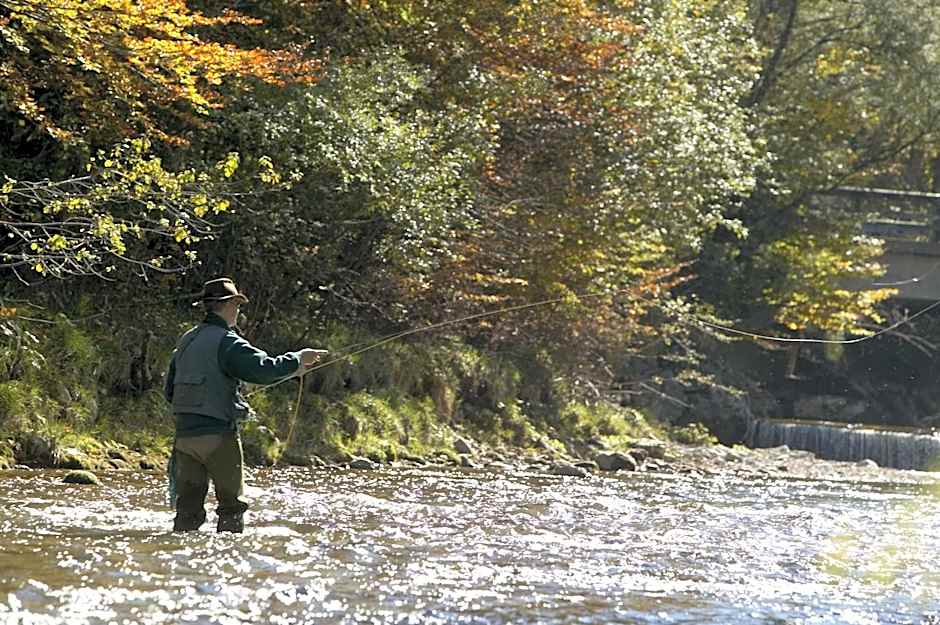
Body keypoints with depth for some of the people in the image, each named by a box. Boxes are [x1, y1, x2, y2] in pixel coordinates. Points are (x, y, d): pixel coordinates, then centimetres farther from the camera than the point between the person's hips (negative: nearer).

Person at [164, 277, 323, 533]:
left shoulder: (185, 341, 14)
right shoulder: (227, 342, -10)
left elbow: (170, 391, 19)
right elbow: (264, 369, -18)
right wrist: (298, 359, -4)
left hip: (184, 434, 7)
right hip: (218, 435, -7)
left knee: (188, 504, 7)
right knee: (233, 502, 3)